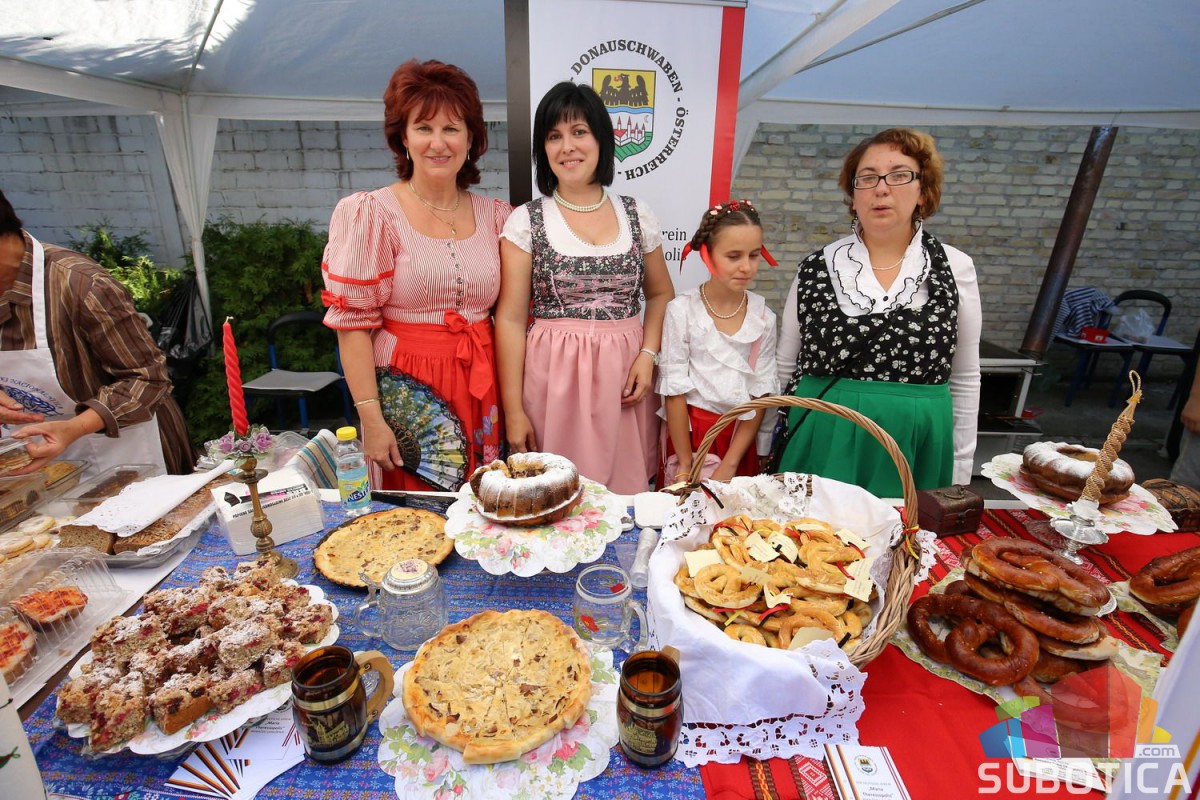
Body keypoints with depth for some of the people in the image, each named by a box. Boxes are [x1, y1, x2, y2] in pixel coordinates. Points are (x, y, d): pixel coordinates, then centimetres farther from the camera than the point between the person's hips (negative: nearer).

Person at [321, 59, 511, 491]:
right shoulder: (372, 213, -2)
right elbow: (353, 323, -6)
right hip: (406, 397, -3)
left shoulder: (495, 215, 8)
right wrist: (370, 417, -11)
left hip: (483, 393, 3)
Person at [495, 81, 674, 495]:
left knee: (625, 490, 7)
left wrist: (648, 354, -3)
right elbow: (511, 319, -3)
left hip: (624, 376, 2)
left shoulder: (637, 215, 7)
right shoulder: (526, 221, 0)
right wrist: (513, 409, -7)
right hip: (553, 379, -2)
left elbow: (660, 294, 15)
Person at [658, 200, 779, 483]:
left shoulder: (762, 316, -3)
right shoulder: (682, 310, -11)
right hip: (688, 432, -2)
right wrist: (686, 467, -9)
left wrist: (729, 465, -8)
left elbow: (760, 393, -2)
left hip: (739, 436, 3)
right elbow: (675, 391, -10)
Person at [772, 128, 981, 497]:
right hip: (823, 443, 0)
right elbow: (784, 367, 6)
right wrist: (764, 449, 7)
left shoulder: (955, 269, 2)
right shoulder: (817, 268, 0)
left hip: (917, 450, 1)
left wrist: (960, 472, 8)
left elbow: (965, 379, 8)